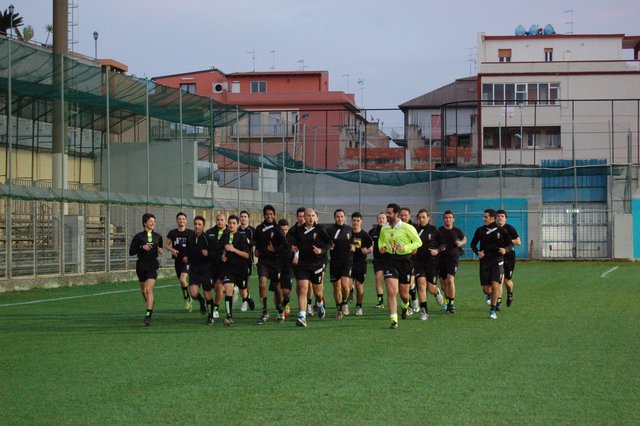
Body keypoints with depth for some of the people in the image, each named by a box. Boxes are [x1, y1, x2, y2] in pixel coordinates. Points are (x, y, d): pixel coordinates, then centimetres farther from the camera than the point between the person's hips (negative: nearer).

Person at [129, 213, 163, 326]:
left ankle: (148, 315, -21)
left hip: (153, 265, -1)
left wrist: (160, 251, -2)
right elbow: (131, 252, -3)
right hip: (141, 266, 1)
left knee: (149, 289, -17)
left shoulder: (158, 237, 6)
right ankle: (151, 303, 44)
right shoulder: (138, 236, -1)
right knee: (143, 290, 13)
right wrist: (142, 247, -17)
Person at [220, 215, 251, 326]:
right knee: (228, 289, -16)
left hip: (240, 268, -2)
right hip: (227, 267, 2)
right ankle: (229, 316, -18)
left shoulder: (242, 237, -6)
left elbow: (246, 255, -12)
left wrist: (234, 250, -21)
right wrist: (223, 255, 3)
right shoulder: (224, 236, 7)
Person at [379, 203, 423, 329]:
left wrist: (405, 248, -17)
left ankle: (405, 305, 50)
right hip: (390, 260, 1)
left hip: (404, 260, -1)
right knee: (391, 291, -15)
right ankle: (394, 320, -12)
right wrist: (381, 247, 1)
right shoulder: (384, 229, 4)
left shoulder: (407, 228, -9)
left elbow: (418, 242, -3)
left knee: (403, 292, 12)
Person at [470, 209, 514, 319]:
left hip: (497, 261, -2)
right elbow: (473, 244, 13)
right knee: (486, 289, 2)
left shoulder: (501, 231, -2)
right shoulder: (480, 230, 3)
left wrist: (505, 249, -17)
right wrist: (477, 252, -6)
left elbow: (511, 244, 5)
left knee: (495, 285, -17)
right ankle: (490, 294, 40)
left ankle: (492, 310, -3)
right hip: (484, 261, 2)